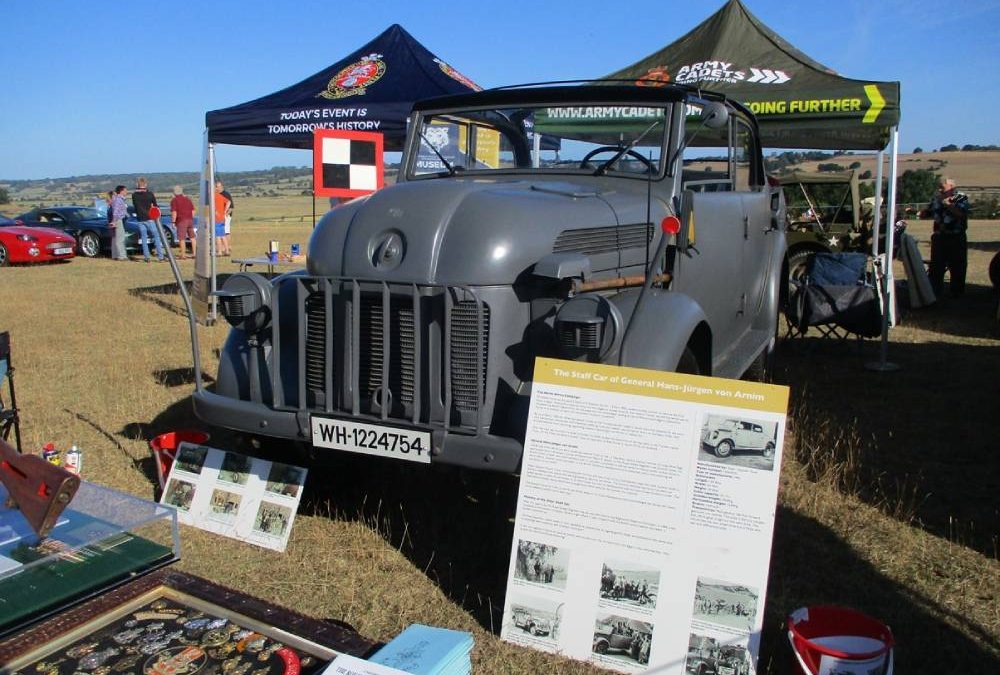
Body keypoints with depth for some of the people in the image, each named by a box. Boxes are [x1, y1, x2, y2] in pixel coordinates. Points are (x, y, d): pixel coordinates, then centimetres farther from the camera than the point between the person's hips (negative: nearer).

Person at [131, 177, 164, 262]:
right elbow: (155, 206, 1)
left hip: (140, 219, 2)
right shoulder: (150, 194, -6)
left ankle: (146, 257, 4)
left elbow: (134, 205, 9)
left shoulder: (134, 195, 0)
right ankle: (160, 257, -3)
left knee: (144, 238, 9)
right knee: (157, 237, 3)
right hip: (150, 219, -2)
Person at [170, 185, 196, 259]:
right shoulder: (187, 199, 15)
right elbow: (193, 210, 15)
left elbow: (174, 212, -12)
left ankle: (182, 255, 0)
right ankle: (194, 253, 14)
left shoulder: (174, 200, -4)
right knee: (192, 237, 13)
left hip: (181, 220, -6)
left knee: (181, 238, -1)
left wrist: (173, 222, -7)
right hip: (190, 220, 6)